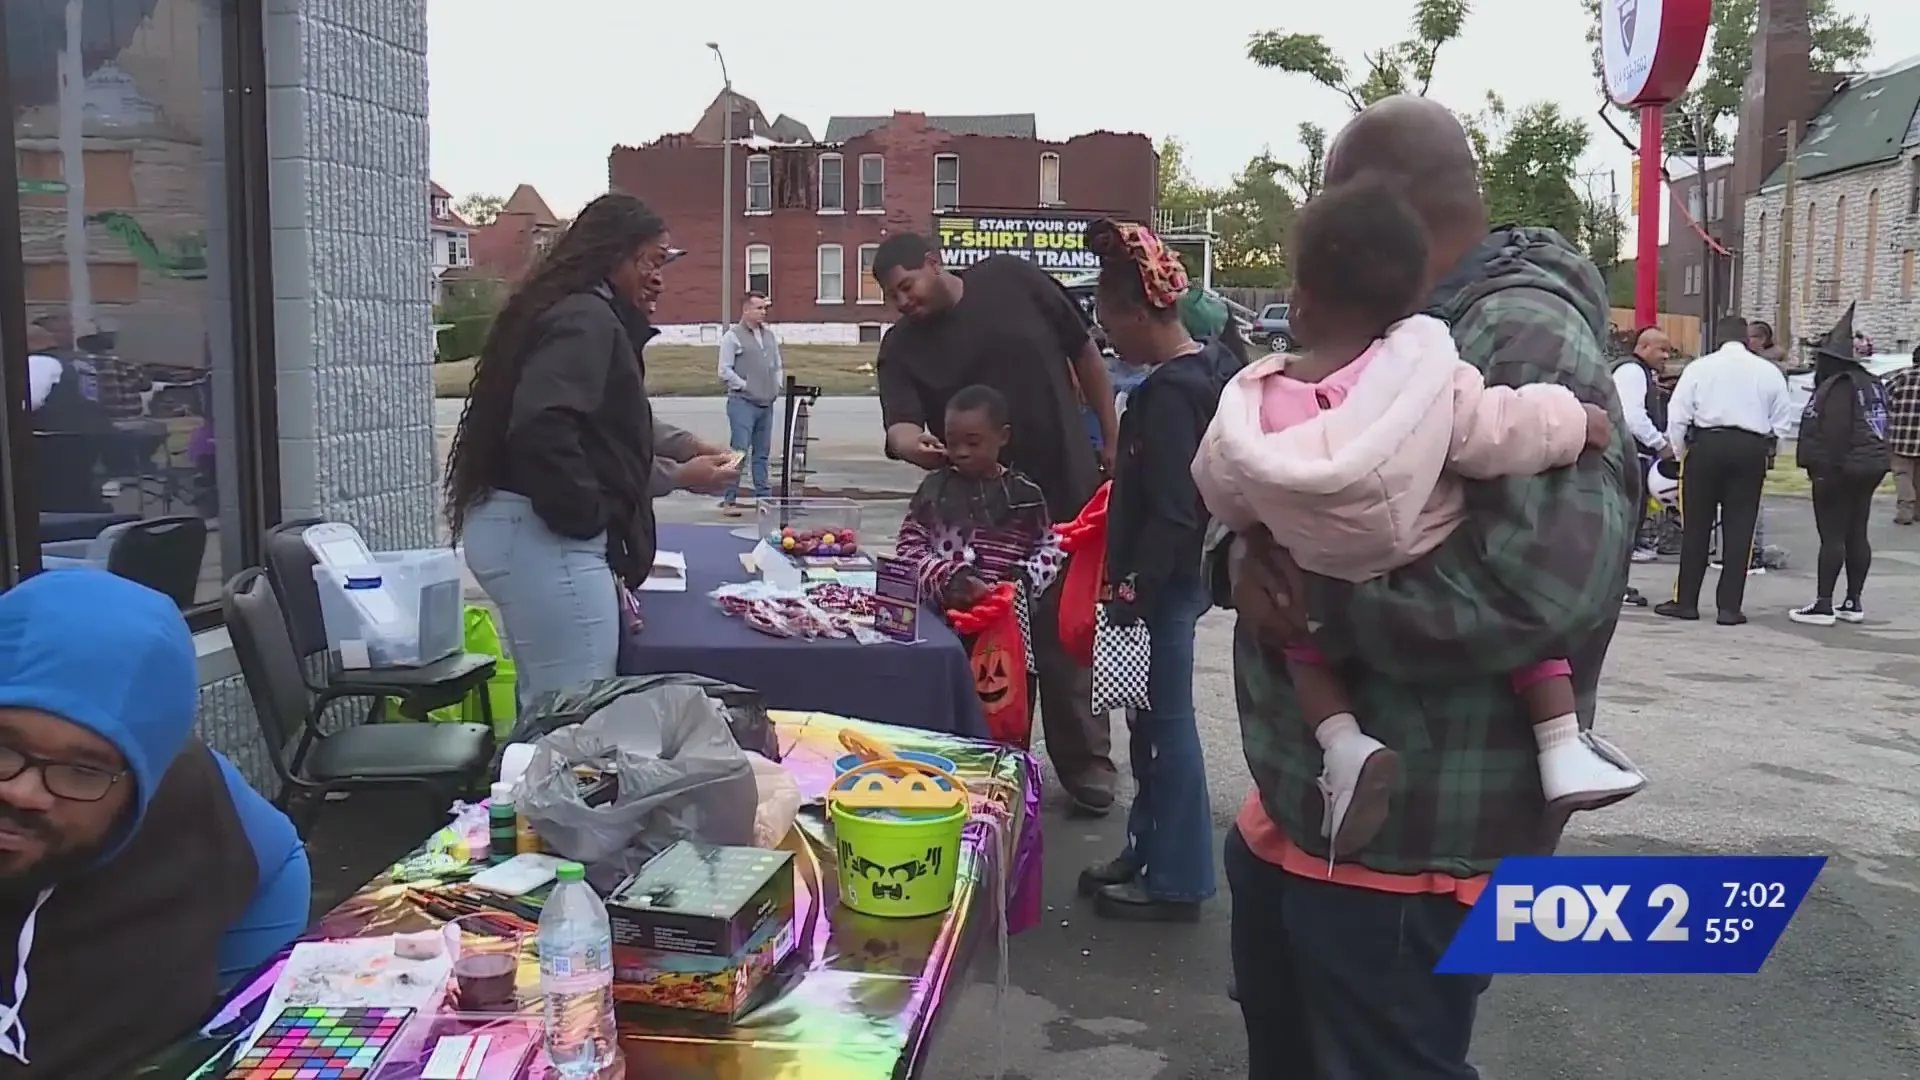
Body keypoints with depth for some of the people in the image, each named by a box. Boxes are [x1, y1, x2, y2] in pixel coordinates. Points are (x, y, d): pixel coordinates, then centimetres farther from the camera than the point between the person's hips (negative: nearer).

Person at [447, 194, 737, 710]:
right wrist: (588, 516, -16)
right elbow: (542, 427, -26)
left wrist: (682, 473, 21)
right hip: (544, 534, -11)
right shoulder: (586, 319, -11)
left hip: (523, 529, 11)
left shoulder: (572, 313, 22)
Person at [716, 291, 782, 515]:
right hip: (742, 403, -6)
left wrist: (777, 386, 9)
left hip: (766, 403, 6)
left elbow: (778, 366, 24)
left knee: (762, 452, 12)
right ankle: (729, 500, -7)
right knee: (739, 451, -10)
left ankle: (764, 496, 18)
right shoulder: (733, 336, -5)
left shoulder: (770, 335, 15)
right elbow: (725, 371, -9)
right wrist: (745, 386, -11)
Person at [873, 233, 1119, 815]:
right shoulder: (901, 348, -1)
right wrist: (912, 444, -41)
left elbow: (1084, 356, 5)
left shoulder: (1012, 279, -3)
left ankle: (1085, 765, 20)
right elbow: (900, 423, -16)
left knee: (1064, 636, 6)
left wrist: (1112, 443, 5)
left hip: (1069, 492, -1)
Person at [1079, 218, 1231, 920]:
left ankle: (1176, 881, 12)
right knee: (1154, 719, 18)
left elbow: (1170, 512, -24)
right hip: (1182, 573, 10)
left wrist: (1133, 590, -20)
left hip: (1162, 581, -10)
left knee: (1164, 723, 1)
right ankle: (1149, 850, 31)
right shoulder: (1211, 368, 9)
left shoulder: (1167, 392, -20)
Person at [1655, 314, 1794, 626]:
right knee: (1739, 530, 4)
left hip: (1706, 445, -1)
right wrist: (1766, 452, 14)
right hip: (1752, 449, 1)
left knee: (1696, 527, 6)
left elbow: (1677, 416, -2)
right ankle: (1729, 606, 4)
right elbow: (1783, 420, 6)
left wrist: (1681, 452, 9)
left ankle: (1686, 601, 9)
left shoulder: (1700, 367, 2)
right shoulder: (1769, 371, 7)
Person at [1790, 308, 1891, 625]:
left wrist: (1826, 470, -23)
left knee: (1832, 536, -8)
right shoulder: (1871, 384, 15)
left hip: (1842, 470, -10)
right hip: (1871, 466, 10)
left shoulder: (1838, 387, -16)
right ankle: (1853, 603, 16)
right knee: (1857, 535, 12)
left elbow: (1834, 433, -23)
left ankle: (1823, 605, -8)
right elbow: (1883, 426, 21)